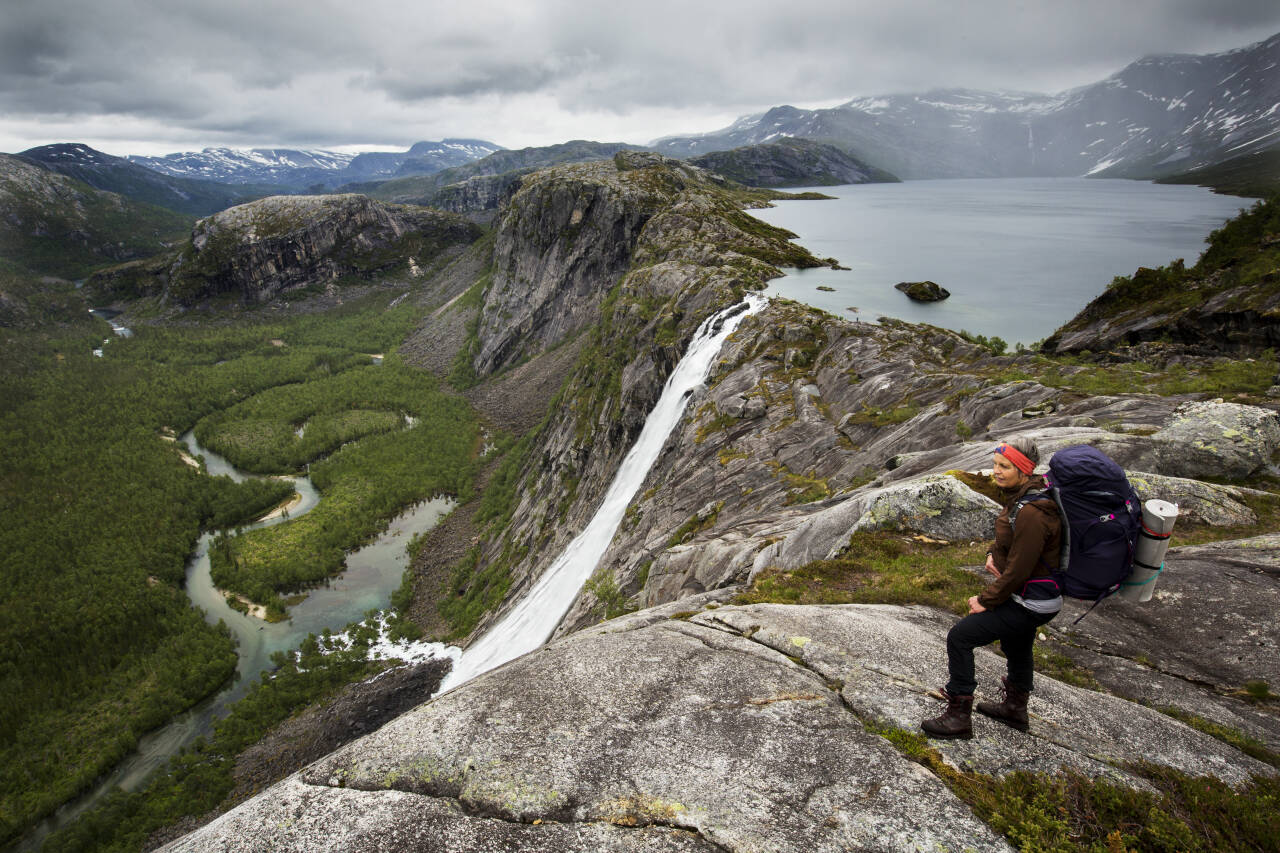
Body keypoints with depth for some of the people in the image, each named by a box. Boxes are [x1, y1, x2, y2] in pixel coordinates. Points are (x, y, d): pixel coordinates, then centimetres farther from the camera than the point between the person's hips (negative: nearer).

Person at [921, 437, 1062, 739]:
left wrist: (986, 600, -14)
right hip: (1036, 595, 10)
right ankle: (1015, 708, 54)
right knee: (1017, 647, 29)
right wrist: (993, 553, -2)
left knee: (959, 637, -5)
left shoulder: (1032, 512, -32)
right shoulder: (1021, 493, -3)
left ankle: (958, 717, 8)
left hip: (1029, 601, -10)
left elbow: (1017, 570, -26)